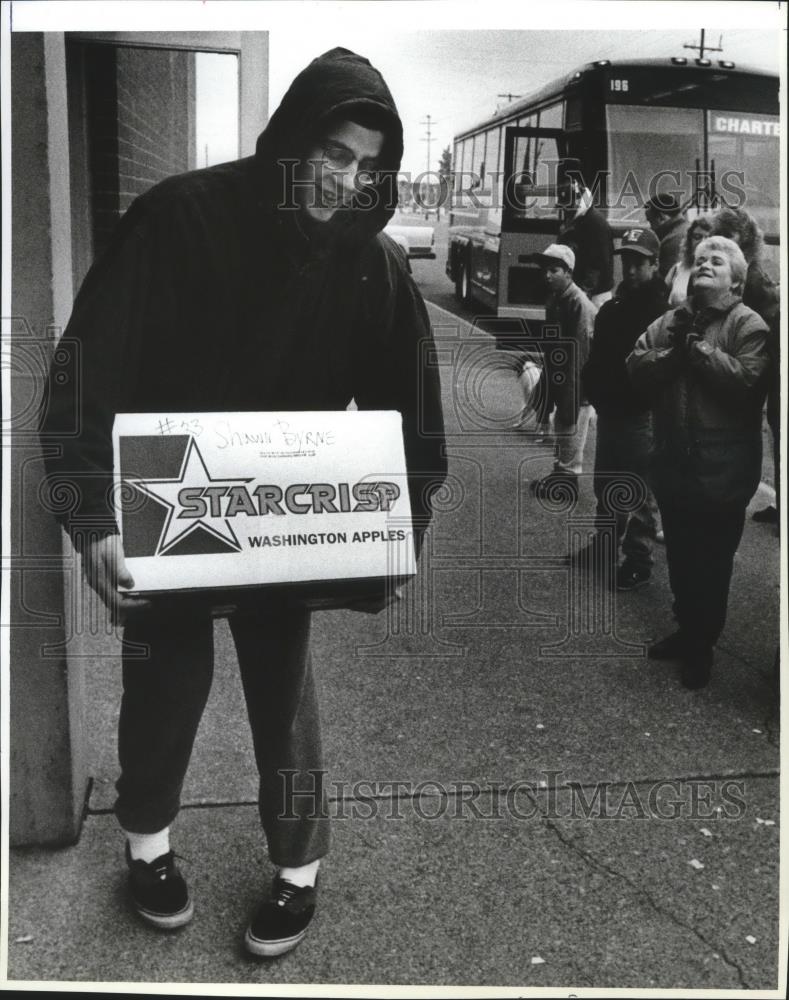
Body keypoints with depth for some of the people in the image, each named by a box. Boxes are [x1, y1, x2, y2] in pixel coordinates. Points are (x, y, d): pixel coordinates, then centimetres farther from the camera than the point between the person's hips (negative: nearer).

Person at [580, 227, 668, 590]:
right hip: (608, 412, 8)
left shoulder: (663, 311, -12)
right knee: (605, 485, 20)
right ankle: (605, 540, 37)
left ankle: (638, 561, 6)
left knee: (639, 493, -2)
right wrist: (592, 391, 4)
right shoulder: (612, 308, 11)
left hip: (641, 416, -8)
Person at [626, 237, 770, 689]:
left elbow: (748, 380, -23)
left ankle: (702, 647, 24)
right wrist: (672, 354, -17)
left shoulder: (748, 324, -9)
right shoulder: (672, 321, 9)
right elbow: (636, 366, 0)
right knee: (679, 558, 18)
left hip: (722, 470, -5)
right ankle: (687, 630, 37)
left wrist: (697, 347, -18)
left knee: (712, 565, 7)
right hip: (673, 464, 5)